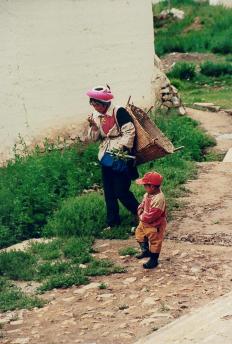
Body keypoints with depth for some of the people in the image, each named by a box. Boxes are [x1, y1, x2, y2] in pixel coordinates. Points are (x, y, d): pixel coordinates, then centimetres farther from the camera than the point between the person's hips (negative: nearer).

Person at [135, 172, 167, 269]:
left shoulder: (158, 199, -35)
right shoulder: (148, 194, -5)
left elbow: (152, 216, -34)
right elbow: (143, 203, 12)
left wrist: (142, 217, -19)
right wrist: (140, 210, -9)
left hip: (154, 225, -10)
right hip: (144, 222, 10)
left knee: (155, 241, 6)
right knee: (139, 233, 27)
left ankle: (154, 260, 21)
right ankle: (146, 251, 46)